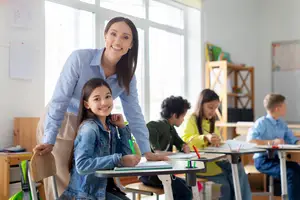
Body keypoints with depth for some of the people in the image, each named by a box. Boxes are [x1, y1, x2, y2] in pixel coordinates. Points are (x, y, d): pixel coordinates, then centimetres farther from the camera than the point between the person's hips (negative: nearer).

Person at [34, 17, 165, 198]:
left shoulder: (127, 76, -5)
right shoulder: (80, 58, -21)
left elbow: (134, 114, -1)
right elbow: (59, 100, -21)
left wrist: (147, 151, -6)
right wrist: (49, 141, -25)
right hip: (60, 124, -4)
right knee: (61, 187, -2)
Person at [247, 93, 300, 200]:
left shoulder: (282, 124, 12)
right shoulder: (262, 122, -11)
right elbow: (250, 140, -23)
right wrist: (272, 142, -28)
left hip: (277, 158, 7)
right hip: (263, 160, -7)